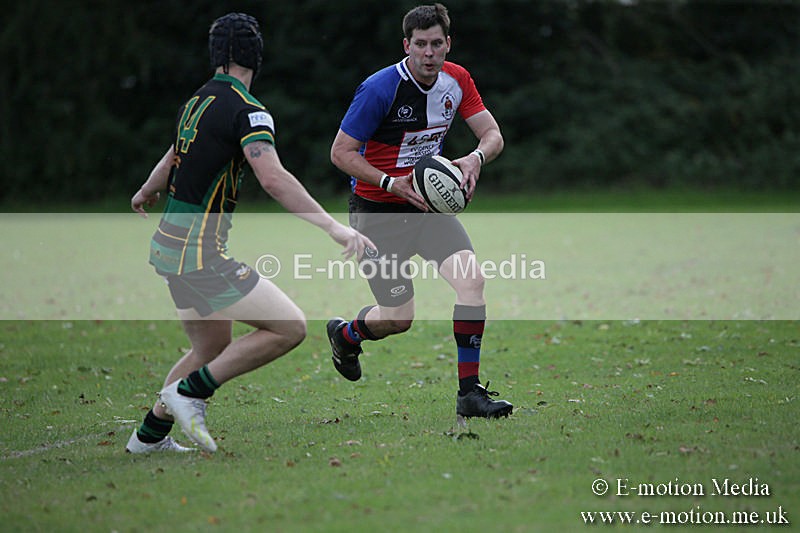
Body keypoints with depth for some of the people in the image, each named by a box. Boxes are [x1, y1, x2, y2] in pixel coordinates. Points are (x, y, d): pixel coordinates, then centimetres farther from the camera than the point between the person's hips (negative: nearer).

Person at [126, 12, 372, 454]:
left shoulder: (199, 100, 12)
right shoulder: (246, 110, -16)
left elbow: (172, 158, 31)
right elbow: (273, 179, -30)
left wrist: (146, 194, 51)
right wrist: (333, 227, -33)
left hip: (173, 245, 10)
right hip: (200, 251, -10)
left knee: (214, 349, 23)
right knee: (290, 327, -10)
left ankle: (149, 435, 31)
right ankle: (190, 393, -6)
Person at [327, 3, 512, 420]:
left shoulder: (456, 80, -3)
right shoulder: (379, 88, -21)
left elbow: (492, 134, 0)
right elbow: (341, 153, -16)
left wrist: (475, 158, -23)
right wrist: (391, 183, -27)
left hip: (427, 202, 5)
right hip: (376, 210, -5)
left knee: (471, 279, -17)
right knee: (399, 316, -2)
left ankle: (469, 393, -9)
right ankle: (344, 334, 34)